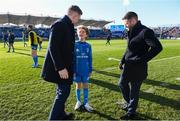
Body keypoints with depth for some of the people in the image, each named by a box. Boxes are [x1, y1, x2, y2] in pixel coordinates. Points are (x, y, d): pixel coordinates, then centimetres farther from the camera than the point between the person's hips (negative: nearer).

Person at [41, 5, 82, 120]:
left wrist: (66, 66, 16)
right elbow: (53, 48, -23)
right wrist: (60, 68, -25)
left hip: (65, 65, 10)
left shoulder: (69, 26, 12)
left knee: (63, 90, 18)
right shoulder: (59, 25, -17)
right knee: (64, 91, -3)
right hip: (60, 67, -10)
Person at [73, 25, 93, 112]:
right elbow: (72, 58, -4)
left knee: (85, 85, 10)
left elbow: (90, 59, 3)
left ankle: (86, 103, 23)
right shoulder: (75, 45, -7)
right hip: (77, 70, -1)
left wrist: (90, 70, 3)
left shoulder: (88, 46, -2)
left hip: (86, 70, 1)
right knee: (78, 85, 12)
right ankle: (78, 102, 29)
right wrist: (72, 70, -6)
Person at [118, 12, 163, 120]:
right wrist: (122, 61, 9)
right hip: (128, 66, 9)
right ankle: (130, 104, 40)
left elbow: (157, 47, -23)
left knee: (134, 90, 6)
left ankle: (131, 113, 27)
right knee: (122, 84, 19)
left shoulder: (145, 31, -18)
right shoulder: (132, 32, 8)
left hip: (138, 68, -8)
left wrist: (142, 60, -21)